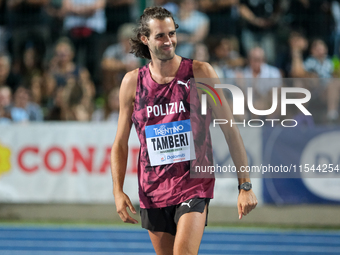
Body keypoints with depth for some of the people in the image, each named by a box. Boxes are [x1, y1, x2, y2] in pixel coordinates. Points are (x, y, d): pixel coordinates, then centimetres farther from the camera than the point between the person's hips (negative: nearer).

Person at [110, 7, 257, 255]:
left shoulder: (200, 73, -4)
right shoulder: (132, 82, 3)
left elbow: (230, 130, -1)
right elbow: (120, 144, 10)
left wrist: (245, 185, -5)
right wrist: (118, 191, -2)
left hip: (194, 185, -3)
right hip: (153, 191, 3)